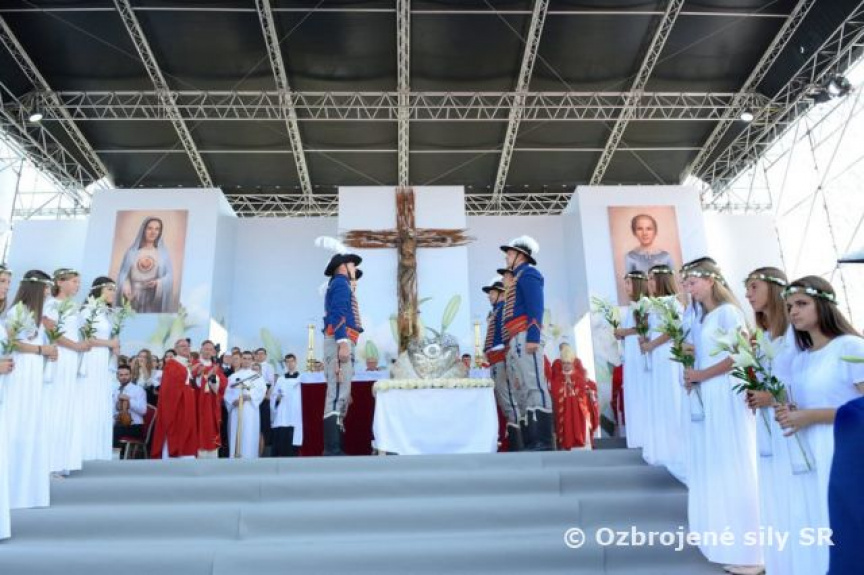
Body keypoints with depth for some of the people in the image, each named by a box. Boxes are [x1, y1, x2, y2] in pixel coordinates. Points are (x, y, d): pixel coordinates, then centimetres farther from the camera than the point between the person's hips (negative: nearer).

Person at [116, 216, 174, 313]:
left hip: (154, 299, -1)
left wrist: (158, 282, -18)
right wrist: (126, 288, -13)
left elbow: (170, 275, 2)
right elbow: (123, 273, 5)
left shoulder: (163, 253, 6)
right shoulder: (132, 251, 8)